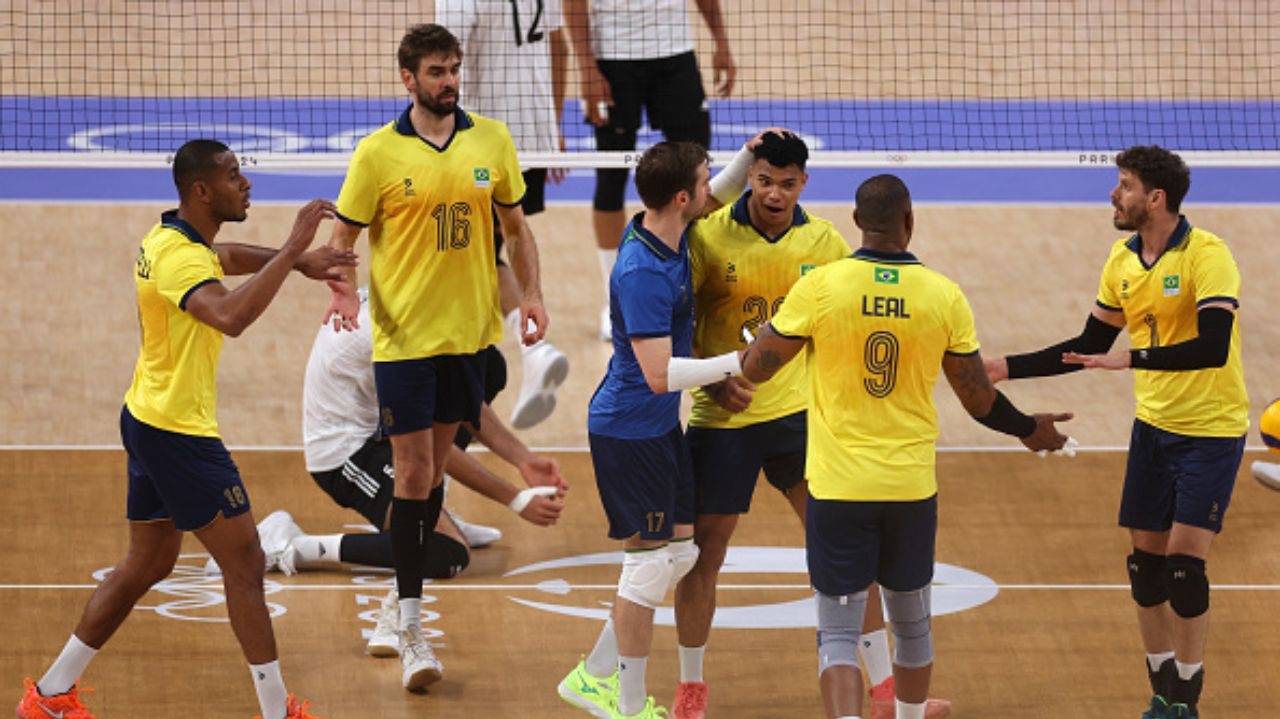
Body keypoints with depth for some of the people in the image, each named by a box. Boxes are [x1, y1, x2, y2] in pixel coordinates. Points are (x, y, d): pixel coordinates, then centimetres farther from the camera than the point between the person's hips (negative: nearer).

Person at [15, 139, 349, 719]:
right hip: (179, 432, -10)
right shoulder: (181, 258, -23)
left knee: (147, 564, 18)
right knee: (244, 562, -4)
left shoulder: (171, 237, 8)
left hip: (149, 421, 10)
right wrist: (292, 250, -41)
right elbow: (232, 315, -43)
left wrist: (297, 260, 17)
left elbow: (227, 257, 31)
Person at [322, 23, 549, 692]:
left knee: (436, 468, 13)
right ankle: (410, 629, -2)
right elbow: (342, 239, -1)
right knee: (412, 475, -6)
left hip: (469, 331, 4)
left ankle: (412, 584, 27)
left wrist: (532, 294, 0)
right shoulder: (377, 153, -7)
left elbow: (515, 228, 12)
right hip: (404, 335, -4)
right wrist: (342, 290, -20)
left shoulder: (492, 141, 3)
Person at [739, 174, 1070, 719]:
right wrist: (1029, 429, 25)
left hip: (837, 488, -2)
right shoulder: (944, 296, -3)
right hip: (912, 488, 2)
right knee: (912, 624, 21)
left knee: (838, 635, -1)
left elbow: (754, 368, -3)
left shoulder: (819, 286, -9)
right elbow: (979, 399, 5)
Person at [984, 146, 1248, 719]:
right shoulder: (1123, 260, 4)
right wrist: (1007, 368, 7)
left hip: (1210, 431, -7)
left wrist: (1133, 359, -34)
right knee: (1146, 560, 5)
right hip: (1153, 425, 7)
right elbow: (1090, 347, 12)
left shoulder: (1205, 255, -18)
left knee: (1184, 562, -9)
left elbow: (1213, 347, -30)